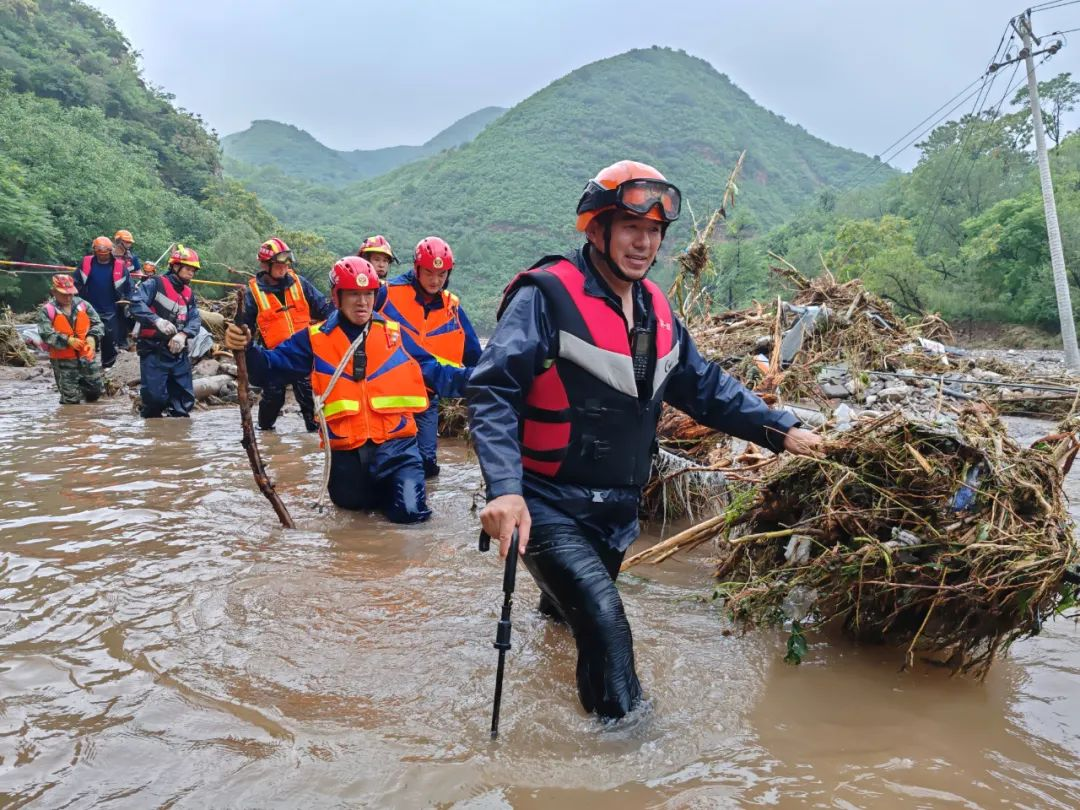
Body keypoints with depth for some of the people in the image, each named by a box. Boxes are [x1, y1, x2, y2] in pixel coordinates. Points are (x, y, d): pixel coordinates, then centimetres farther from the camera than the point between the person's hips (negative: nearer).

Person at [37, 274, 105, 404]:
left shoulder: (82, 304, 1)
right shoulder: (47, 310, -8)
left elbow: (98, 324, 3)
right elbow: (46, 334, -17)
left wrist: (92, 337, -17)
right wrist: (67, 340, -28)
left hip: (87, 356, 3)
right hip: (63, 360, -3)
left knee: (97, 389, 13)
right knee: (70, 398, 2)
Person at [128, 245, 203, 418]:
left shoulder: (189, 293, 17)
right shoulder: (155, 284, -2)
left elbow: (195, 319, 5)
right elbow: (136, 303, -16)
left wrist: (183, 334, -15)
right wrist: (157, 320, -29)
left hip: (179, 352, 6)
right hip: (154, 351, -6)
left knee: (185, 399, 5)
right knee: (155, 397, -11)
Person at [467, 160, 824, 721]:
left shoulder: (655, 310, 7)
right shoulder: (548, 296, -16)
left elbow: (704, 386, 16)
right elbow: (492, 391, -23)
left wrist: (779, 430, 9)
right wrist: (504, 488, -35)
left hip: (617, 512, 7)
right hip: (548, 508, -7)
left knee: (573, 617, 23)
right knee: (606, 624, -21)